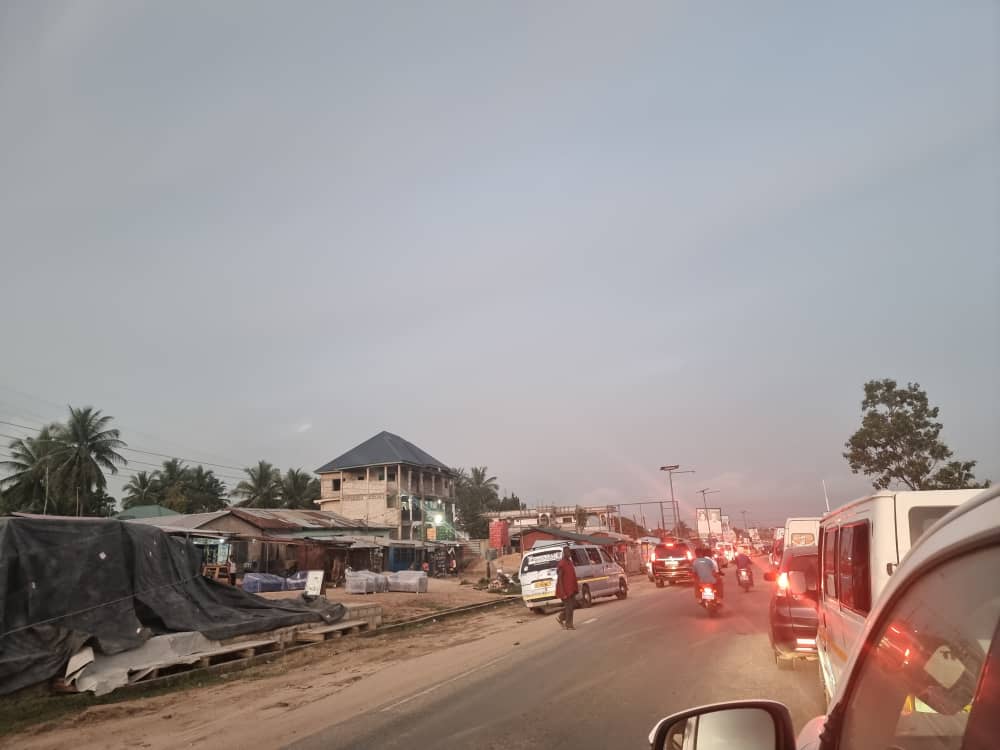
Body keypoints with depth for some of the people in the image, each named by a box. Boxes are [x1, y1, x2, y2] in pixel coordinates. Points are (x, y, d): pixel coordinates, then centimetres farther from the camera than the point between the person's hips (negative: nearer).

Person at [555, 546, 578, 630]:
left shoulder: (570, 562, 10)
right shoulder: (561, 564, -17)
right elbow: (559, 578, -19)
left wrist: (576, 587, 18)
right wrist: (563, 592, -22)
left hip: (571, 588, 9)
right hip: (565, 589, -9)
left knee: (573, 605, 12)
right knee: (569, 606, -2)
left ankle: (560, 617, 27)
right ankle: (568, 625, 10)